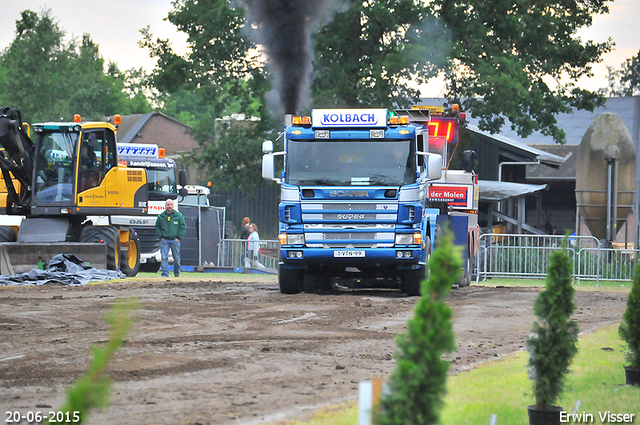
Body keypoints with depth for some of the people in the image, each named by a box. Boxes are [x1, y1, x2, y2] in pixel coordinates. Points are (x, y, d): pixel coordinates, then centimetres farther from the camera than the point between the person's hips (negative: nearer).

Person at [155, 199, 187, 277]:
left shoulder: (178, 216, 4)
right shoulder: (161, 216, 9)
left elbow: (183, 227, 4)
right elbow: (157, 227, 16)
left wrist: (178, 237, -4)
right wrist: (161, 236, 2)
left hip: (175, 240, -1)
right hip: (164, 240, 1)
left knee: (176, 258, 5)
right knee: (164, 257, -10)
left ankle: (177, 273, 24)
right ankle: (165, 273, -9)